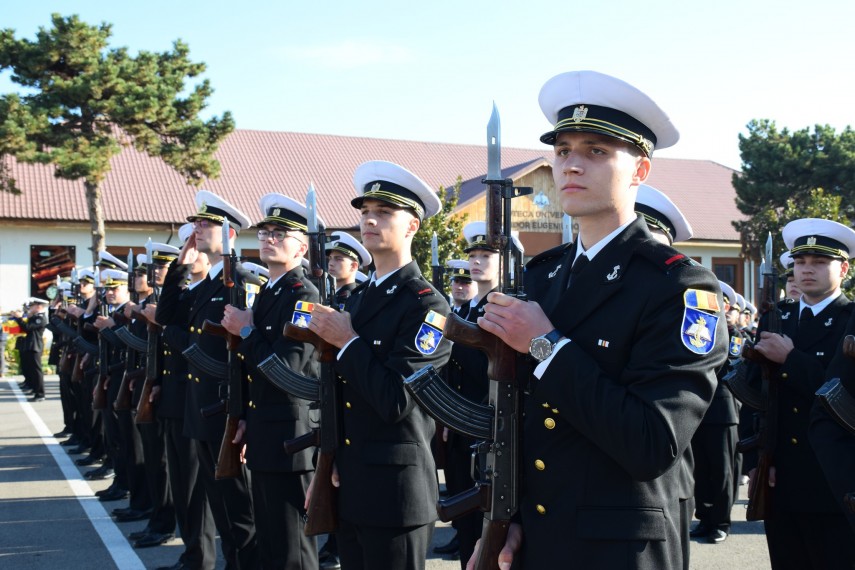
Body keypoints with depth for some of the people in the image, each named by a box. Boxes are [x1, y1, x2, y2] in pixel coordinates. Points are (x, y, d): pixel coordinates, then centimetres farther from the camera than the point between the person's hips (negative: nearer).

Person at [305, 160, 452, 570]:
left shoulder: (426, 304, -13)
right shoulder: (358, 298, 11)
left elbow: (396, 401, -22)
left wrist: (347, 342, -15)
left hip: (396, 489, -7)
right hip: (349, 486, 8)